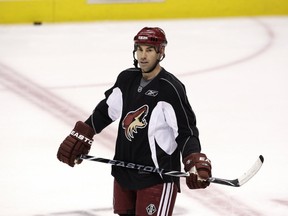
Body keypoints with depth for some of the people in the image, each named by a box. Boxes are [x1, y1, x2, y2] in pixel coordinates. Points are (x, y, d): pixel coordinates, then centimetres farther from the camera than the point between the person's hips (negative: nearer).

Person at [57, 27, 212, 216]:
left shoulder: (171, 89, -16)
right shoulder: (127, 79, 4)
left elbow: (186, 131, -17)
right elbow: (106, 110, 18)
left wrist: (196, 163, -31)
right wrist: (80, 138, 19)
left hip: (157, 177, -8)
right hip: (124, 171, 8)